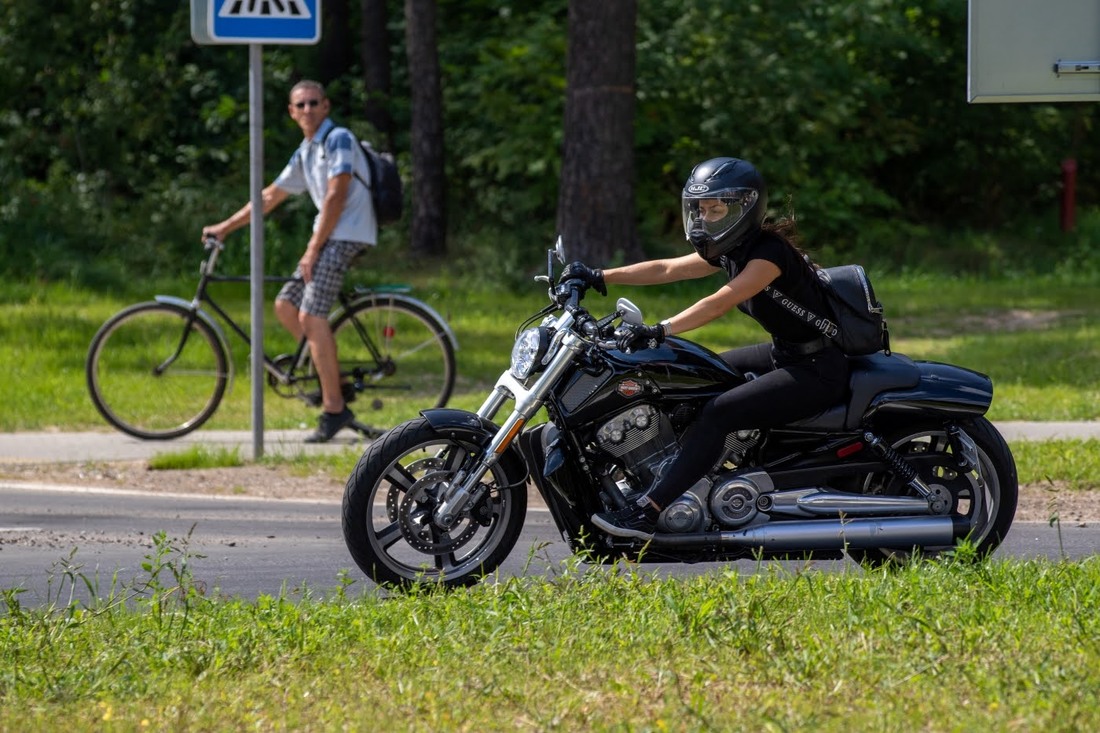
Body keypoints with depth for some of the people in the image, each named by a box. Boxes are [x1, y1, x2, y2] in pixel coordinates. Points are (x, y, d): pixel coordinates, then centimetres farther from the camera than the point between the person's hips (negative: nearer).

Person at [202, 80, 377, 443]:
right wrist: (225, 227, 23)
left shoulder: (338, 140, -9)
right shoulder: (305, 153, 19)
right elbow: (270, 196, 25)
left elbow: (336, 197, -16)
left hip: (346, 235, -10)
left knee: (311, 316, -18)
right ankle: (329, 374, 16)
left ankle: (334, 410, -17)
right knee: (285, 305, 7)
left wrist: (313, 249, -17)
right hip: (328, 237, 10)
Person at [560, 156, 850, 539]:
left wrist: (659, 331, -39)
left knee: (718, 412, -23)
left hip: (817, 370, -11)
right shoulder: (730, 251, 8)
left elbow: (719, 303, -31)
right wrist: (599, 277, 5)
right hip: (786, 354, 11)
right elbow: (667, 269, 11)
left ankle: (647, 513, -27)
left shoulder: (770, 252, -21)